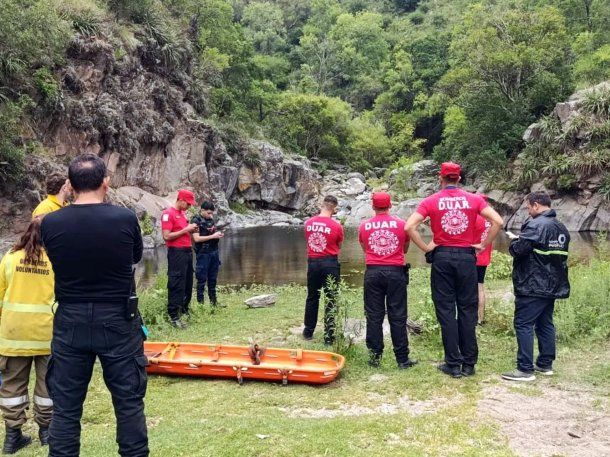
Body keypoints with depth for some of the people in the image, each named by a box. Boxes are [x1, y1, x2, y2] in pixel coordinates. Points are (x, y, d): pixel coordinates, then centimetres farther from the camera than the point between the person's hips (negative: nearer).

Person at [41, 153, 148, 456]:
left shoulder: (50, 223, -9)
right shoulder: (125, 218, -13)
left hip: (70, 325, 1)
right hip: (118, 323, -1)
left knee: (65, 408, 14)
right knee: (129, 403, 13)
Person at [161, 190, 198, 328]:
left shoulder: (183, 213, 15)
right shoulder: (168, 213, -11)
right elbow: (166, 236, -17)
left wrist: (191, 229, 5)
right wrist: (185, 229, -16)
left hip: (187, 251, 9)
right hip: (176, 253, -9)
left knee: (188, 283, 15)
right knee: (176, 284, -7)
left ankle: (184, 310, 28)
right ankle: (173, 316, -2)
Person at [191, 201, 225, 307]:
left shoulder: (211, 219, 9)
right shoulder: (196, 220, -11)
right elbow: (196, 238, -18)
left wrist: (219, 234, 1)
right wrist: (213, 236, -18)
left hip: (214, 252, 7)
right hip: (203, 254, -7)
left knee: (213, 279, 14)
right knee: (202, 280, 1)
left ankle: (213, 301, 24)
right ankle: (200, 302, 8)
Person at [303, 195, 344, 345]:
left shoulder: (308, 223, -1)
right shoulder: (336, 226, -11)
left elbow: (308, 240, 8)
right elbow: (338, 247, 1)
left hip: (312, 262, 4)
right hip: (330, 263, -4)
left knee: (312, 298, 18)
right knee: (331, 300, 4)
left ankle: (308, 331, 28)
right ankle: (329, 337, 6)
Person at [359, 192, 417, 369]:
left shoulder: (364, 226, 3)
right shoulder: (400, 224, 1)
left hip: (372, 272, 1)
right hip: (395, 272, -1)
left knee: (374, 316, 7)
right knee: (397, 317, 4)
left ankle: (374, 356, 10)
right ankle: (402, 359, 8)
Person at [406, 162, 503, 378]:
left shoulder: (431, 201, 0)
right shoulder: (474, 199, 3)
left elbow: (410, 226, -11)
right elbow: (498, 221, -6)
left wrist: (426, 248, -3)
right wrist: (482, 245, 0)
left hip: (442, 257, -1)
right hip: (467, 257, 1)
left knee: (446, 311, 5)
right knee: (467, 310, 8)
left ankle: (453, 364, 8)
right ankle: (469, 364, 14)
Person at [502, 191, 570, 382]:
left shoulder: (536, 225, -16)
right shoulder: (562, 228, 13)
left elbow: (517, 249, -23)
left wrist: (513, 243, 0)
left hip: (533, 287, -9)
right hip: (553, 286, 9)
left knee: (524, 325, -5)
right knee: (545, 324, 17)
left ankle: (525, 370, -5)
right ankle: (546, 364, 24)